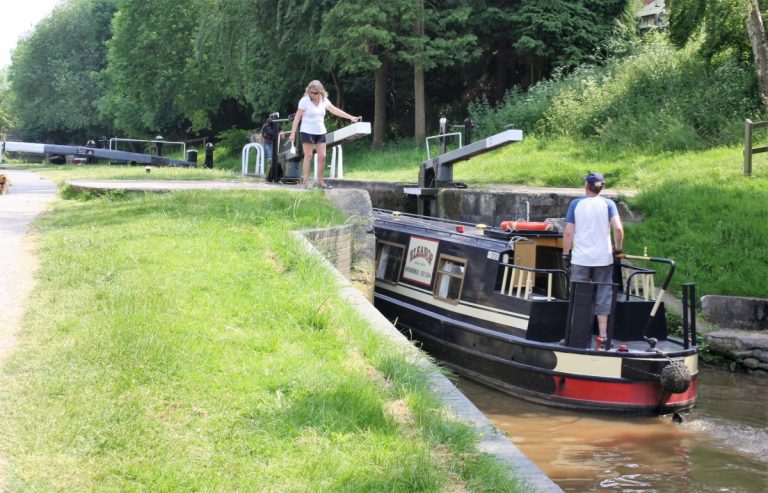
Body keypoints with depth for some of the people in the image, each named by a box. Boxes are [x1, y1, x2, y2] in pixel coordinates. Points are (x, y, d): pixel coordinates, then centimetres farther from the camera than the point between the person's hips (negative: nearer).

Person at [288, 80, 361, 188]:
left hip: (320, 132, 5)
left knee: (322, 156, -1)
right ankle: (306, 180, 0)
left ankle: (320, 181, 5)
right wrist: (293, 133, -12)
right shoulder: (304, 101, -8)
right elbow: (297, 117, -8)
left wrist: (351, 117, 10)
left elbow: (335, 110, 12)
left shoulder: (324, 100, 6)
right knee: (308, 155, -4)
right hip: (307, 132, -5)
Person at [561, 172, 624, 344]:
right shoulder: (608, 204, -1)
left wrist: (566, 253, 4)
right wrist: (618, 248, 0)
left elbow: (568, 232, -4)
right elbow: (618, 228, -14)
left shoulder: (575, 204, 0)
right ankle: (603, 333, 8)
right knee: (603, 295, 8)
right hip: (603, 258, 0)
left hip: (580, 259, 0)